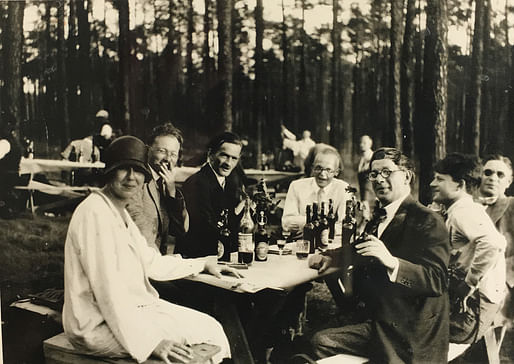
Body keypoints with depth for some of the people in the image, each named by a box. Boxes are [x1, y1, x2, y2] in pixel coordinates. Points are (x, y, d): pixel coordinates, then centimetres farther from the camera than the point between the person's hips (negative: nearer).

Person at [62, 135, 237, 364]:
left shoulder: (120, 213, 13)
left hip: (131, 308, 10)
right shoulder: (95, 214, -19)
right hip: (98, 326, -9)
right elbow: (108, 292, -25)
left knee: (210, 327, 1)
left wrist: (203, 264, 24)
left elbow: (151, 261, 21)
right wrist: (149, 342, -29)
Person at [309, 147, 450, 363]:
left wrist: (391, 262, -36)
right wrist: (331, 258, 12)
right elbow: (364, 256, 31)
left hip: (412, 335, -7)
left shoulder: (427, 221, -12)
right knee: (321, 341, -7)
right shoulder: (378, 219, 14)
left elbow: (437, 280, -22)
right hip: (377, 321, 7)